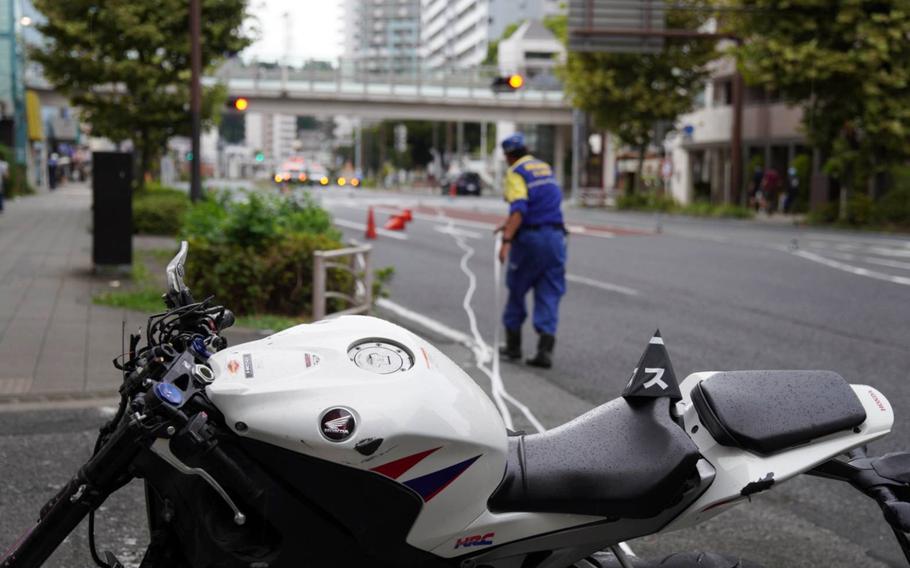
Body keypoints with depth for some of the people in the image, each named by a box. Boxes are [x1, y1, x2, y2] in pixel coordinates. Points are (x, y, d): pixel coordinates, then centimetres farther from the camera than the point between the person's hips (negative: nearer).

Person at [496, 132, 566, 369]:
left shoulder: (515, 173, -5)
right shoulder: (545, 167, 17)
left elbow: (519, 209, -20)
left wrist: (506, 240, -27)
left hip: (529, 237, -5)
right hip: (555, 236, 5)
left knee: (517, 291, 13)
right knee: (549, 296, 3)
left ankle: (513, 346, 21)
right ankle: (545, 350, -8)